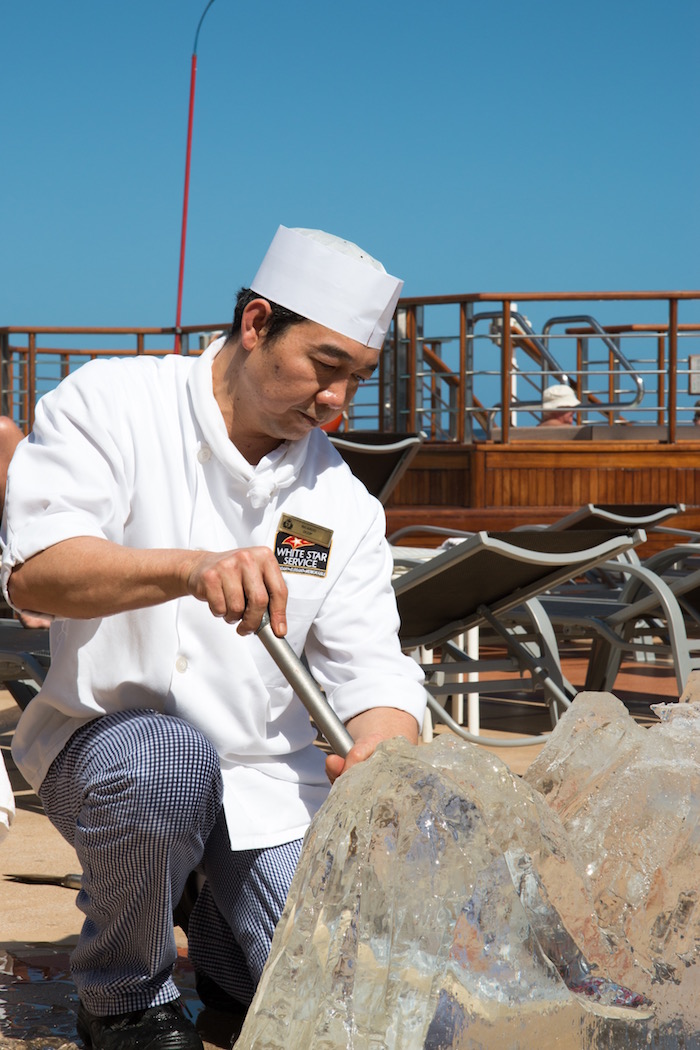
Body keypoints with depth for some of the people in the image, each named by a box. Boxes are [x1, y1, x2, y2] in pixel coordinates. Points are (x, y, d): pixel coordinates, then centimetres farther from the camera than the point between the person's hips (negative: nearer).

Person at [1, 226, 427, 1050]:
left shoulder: (342, 501, 3)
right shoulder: (109, 403, -9)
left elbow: (372, 673, -3)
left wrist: (380, 756, -28)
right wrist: (191, 567, -42)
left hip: (272, 777, 4)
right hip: (111, 738, -3)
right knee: (166, 761, -38)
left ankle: (219, 928, 23)